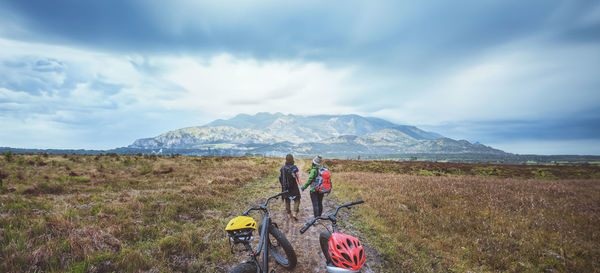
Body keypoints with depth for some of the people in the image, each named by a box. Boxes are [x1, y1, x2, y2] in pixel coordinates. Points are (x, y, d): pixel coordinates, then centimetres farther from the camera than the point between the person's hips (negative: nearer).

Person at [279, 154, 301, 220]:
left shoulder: (282, 168, -2)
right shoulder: (294, 168, -12)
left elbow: (280, 178, 2)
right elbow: (298, 178, -11)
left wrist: (282, 185, 15)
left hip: (285, 187, 3)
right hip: (293, 187, -3)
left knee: (287, 200, 17)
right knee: (296, 200, 8)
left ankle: (289, 214, 24)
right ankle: (295, 213, -5)